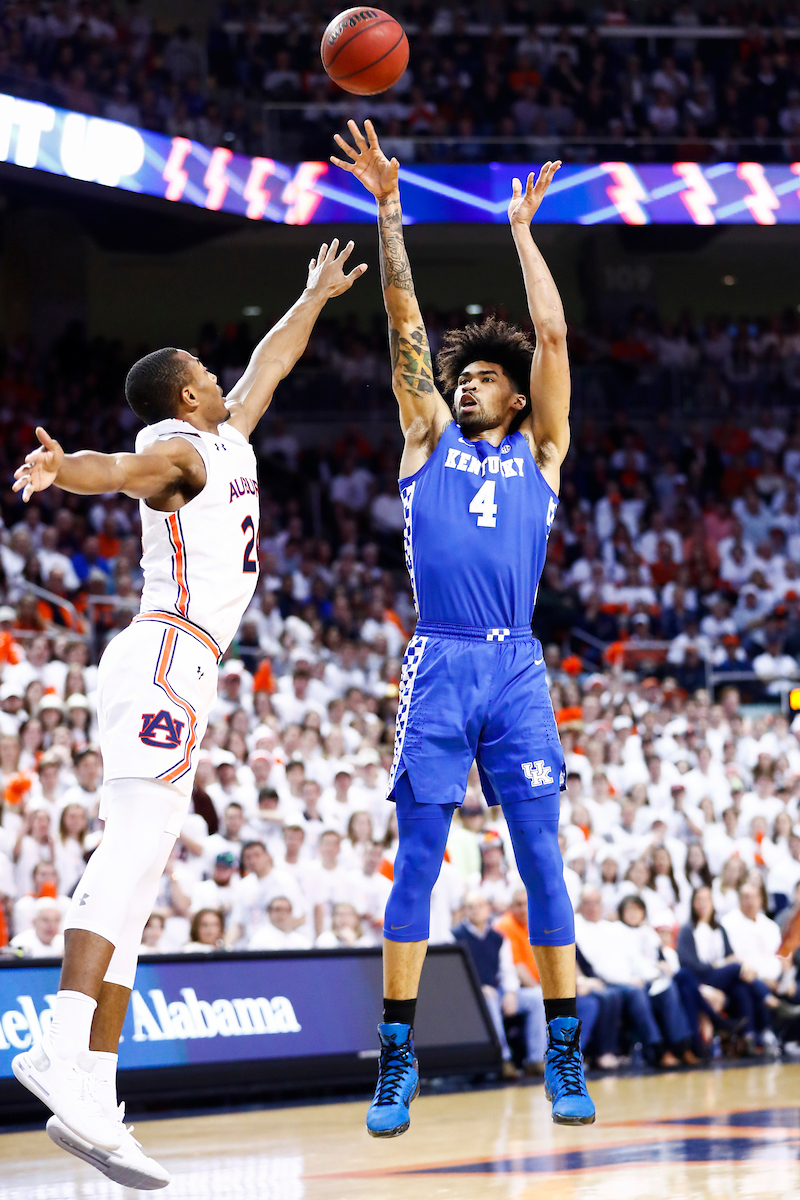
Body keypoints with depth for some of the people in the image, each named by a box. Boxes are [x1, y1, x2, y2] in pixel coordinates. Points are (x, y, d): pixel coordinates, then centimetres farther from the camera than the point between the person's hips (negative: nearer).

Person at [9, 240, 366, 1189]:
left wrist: (316, 297, 56)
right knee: (135, 852, -23)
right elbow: (123, 467, -26)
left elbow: (269, 363, 42)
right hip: (166, 659, -10)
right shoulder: (180, 450, -3)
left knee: (133, 876, 0)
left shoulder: (226, 437, 24)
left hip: (175, 669, 10)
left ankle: (91, 1094, -6)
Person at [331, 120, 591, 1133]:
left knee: (542, 861, -1)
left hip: (516, 669, 0)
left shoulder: (539, 450, 15)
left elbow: (551, 334, 9)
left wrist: (523, 230, 15)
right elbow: (405, 323, 10)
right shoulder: (429, 439, 15)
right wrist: (389, 210, 5)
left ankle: (564, 1059, 2)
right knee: (416, 864, -2)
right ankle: (397, 1065, -1)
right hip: (437, 668, 0)